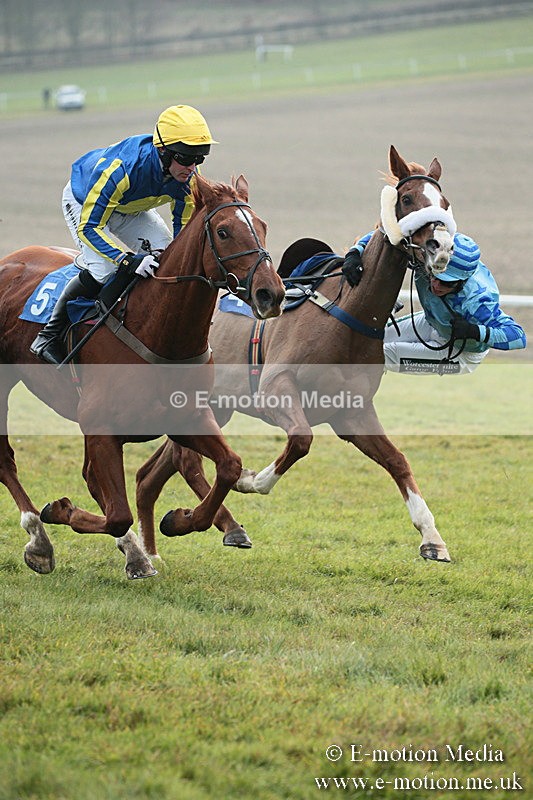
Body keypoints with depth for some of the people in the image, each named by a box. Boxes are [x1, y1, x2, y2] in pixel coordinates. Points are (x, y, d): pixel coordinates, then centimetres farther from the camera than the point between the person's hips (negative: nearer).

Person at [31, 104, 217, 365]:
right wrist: (128, 259, -51)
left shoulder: (189, 176, -25)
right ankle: (50, 335, -11)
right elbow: (88, 227, -39)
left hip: (132, 209, 6)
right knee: (103, 270, -26)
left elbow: (185, 225, -8)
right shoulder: (118, 169, -45)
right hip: (84, 203, -6)